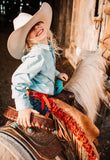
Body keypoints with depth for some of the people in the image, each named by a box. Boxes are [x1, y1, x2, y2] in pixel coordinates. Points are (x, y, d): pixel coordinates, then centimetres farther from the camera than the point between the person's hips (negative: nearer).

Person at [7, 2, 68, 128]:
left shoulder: (48, 46, 1)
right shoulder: (37, 55, -29)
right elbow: (19, 79, -34)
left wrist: (56, 74, 16)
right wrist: (23, 107, -35)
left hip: (47, 97, 9)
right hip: (38, 103, -8)